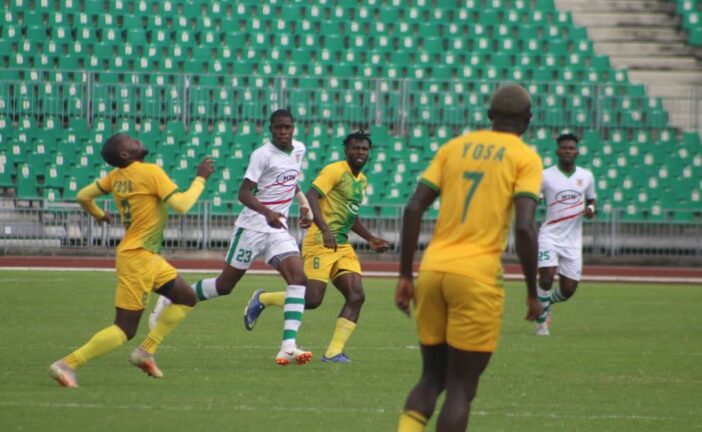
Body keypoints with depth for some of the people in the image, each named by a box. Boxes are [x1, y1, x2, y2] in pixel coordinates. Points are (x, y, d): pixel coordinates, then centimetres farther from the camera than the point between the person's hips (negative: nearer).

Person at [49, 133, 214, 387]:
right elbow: (181, 205, -21)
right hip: (138, 258, -9)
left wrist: (99, 215, 33)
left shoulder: (116, 176, 6)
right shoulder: (150, 172, -17)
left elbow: (83, 196, 15)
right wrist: (201, 178, -9)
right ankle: (67, 364, -9)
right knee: (124, 330, -8)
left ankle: (146, 351, 13)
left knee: (186, 298, 17)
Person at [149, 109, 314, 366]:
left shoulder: (299, 149, 8)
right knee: (225, 284, 4)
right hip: (252, 227, -6)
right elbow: (244, 193, -22)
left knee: (298, 278, -16)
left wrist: (304, 203, 16)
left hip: (278, 230, 6)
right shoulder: (263, 155, -15)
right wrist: (268, 212, -37)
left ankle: (288, 346, -23)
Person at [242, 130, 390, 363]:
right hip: (321, 243, -8)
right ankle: (262, 299, 12)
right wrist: (325, 230, -32)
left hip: (342, 246, 8)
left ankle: (333, 352, -8)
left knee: (356, 296, -8)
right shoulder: (335, 171, -9)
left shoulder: (361, 180, 19)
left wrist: (370, 239, 27)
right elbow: (311, 196, -21)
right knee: (311, 299, -13)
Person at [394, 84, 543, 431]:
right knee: (461, 387, 2)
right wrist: (532, 292, -1)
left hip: (432, 270, 4)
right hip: (477, 276, -4)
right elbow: (524, 227, -9)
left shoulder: (454, 147, 15)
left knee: (432, 377, 16)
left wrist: (405, 275, 11)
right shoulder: (525, 157, 2)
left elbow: (414, 209, 7)